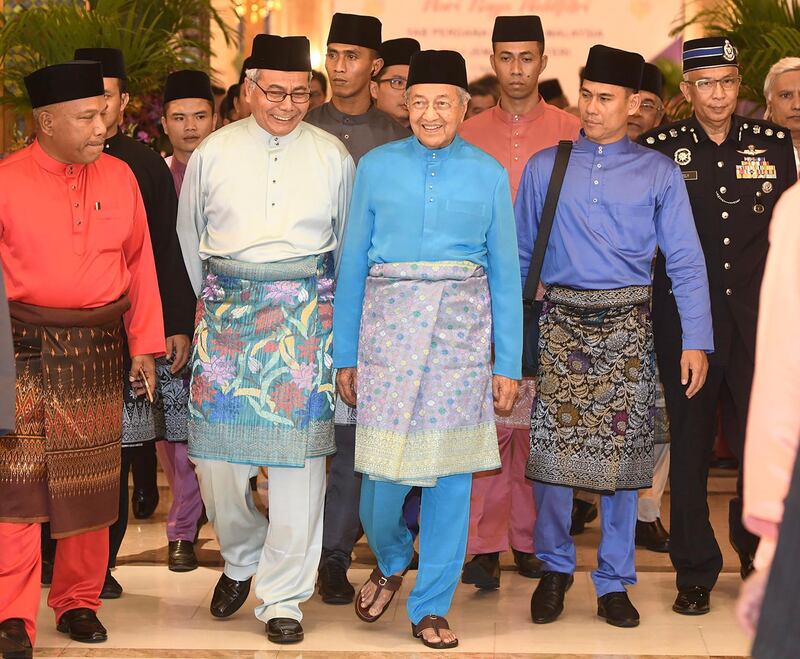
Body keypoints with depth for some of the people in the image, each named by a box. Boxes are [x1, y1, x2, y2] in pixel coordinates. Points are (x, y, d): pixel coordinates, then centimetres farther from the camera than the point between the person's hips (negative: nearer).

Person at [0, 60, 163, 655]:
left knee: (91, 483, 9)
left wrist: (145, 345, 7)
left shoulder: (120, 177, 6)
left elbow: (140, 263, 9)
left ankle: (79, 601, 23)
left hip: (98, 351, 3)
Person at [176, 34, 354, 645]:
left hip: (307, 312, -1)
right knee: (216, 449, -1)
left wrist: (331, 308, 15)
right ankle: (241, 558, 28)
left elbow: (348, 243, 14)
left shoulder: (332, 156, 6)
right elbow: (188, 235, 16)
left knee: (298, 453, -2)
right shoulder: (213, 152, 6)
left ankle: (283, 597, 9)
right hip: (227, 308, 1)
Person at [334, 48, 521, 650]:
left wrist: (508, 364, 4)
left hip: (461, 328, 1)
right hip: (389, 323, 0)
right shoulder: (377, 167, 6)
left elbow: (505, 274, 8)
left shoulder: (488, 175, 7)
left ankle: (431, 606, 15)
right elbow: (353, 263, 7)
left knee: (451, 469, 2)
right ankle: (391, 561, 30)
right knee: (384, 465, -3)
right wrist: (344, 353, 5)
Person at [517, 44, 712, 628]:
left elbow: (685, 261, 2)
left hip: (628, 324, 0)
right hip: (562, 321, 0)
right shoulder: (545, 167, 8)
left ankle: (614, 581, 17)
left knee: (621, 451, 4)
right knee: (553, 449, -2)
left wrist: (696, 342, -5)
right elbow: (519, 253, 10)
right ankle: (555, 568, 18)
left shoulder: (659, 173, 5)